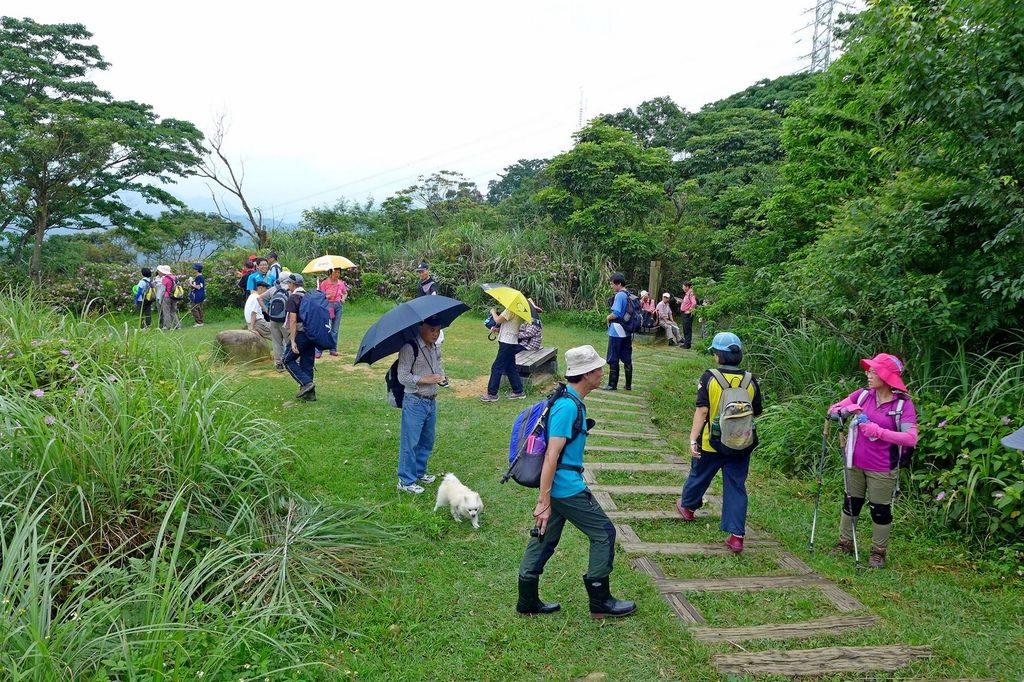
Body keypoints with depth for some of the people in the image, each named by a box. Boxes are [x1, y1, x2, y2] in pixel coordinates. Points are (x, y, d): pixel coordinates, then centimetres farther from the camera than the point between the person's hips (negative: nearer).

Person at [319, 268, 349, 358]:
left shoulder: (341, 283, 6)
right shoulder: (325, 283, -7)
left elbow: (345, 293, 22)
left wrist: (343, 299, 3)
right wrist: (328, 296, -22)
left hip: (338, 306, 4)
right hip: (328, 306, -4)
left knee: (335, 330, 8)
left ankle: (333, 349, 17)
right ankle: (318, 351, -5)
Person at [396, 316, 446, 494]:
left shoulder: (435, 348, 8)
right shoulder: (410, 348, -16)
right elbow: (403, 376, -17)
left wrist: (441, 376, 2)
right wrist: (426, 380, -21)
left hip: (432, 401, 8)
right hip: (415, 401, -8)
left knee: (427, 440, 18)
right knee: (410, 442, -1)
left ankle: (419, 472, 34)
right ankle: (406, 481, 9)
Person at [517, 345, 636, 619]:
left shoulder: (572, 401, 10)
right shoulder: (568, 406, -22)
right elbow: (551, 456, -24)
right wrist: (544, 502, -24)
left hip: (557, 485, 10)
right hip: (567, 488, -10)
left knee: (544, 539, 15)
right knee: (604, 533, 4)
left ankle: (528, 603, 25)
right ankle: (600, 603, 16)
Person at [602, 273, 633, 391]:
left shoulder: (619, 295, -16)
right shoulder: (630, 296, 9)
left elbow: (616, 314, -23)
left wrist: (609, 317, -3)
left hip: (616, 332, -8)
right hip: (627, 332, 8)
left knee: (613, 359, 2)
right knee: (627, 359, 11)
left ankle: (612, 384, 7)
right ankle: (628, 384, 16)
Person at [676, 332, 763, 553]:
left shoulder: (709, 378, -14)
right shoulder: (750, 380, -4)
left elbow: (702, 410, -19)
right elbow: (757, 412, 6)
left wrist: (693, 439, -17)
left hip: (711, 443, -2)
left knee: (699, 476, 22)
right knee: (736, 487, 8)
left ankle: (687, 506, 47)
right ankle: (736, 535, 5)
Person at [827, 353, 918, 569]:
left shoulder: (903, 404, -12)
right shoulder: (863, 395, -1)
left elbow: (911, 438, -21)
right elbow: (832, 410, 3)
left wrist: (879, 431, -28)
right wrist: (846, 409, -18)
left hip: (882, 469, -4)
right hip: (856, 464, 4)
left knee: (880, 510, 8)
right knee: (850, 503, 15)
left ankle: (878, 552, 25)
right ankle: (845, 543, 31)